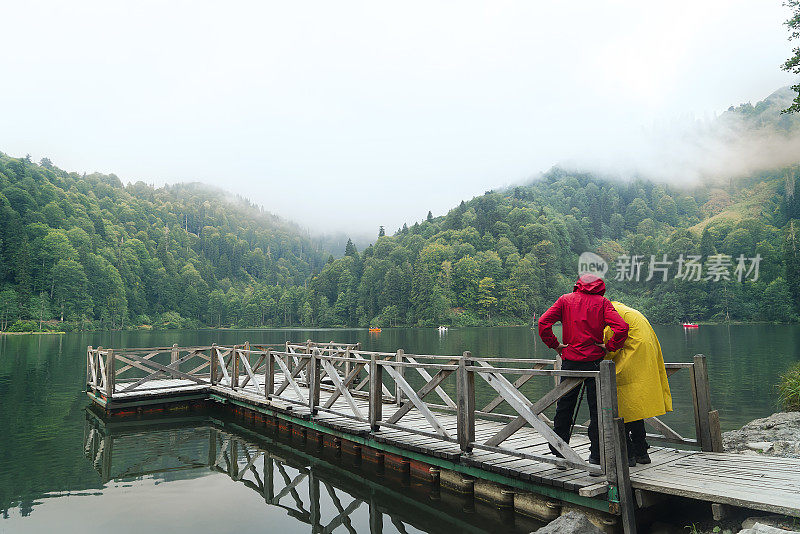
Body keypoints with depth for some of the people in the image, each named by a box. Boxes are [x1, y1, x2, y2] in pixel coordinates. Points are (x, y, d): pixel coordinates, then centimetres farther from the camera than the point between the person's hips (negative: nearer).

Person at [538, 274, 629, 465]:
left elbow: (543, 323, -7)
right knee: (597, 409, 7)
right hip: (595, 361, -1)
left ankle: (558, 452, 22)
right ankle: (596, 455, 9)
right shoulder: (602, 302, 1)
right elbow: (621, 327, -13)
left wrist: (555, 345, 1)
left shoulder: (565, 300, 4)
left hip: (570, 362, 2)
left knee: (564, 406, 13)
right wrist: (609, 347, -3)